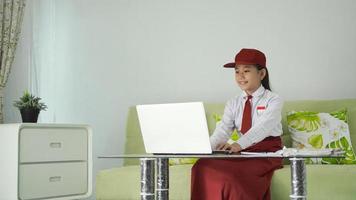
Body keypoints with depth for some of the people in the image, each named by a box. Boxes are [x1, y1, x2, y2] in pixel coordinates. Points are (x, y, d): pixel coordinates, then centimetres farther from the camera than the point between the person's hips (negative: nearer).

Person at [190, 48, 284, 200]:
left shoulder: (273, 100, -2)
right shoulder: (233, 104, 12)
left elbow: (263, 127, -21)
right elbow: (222, 130, -4)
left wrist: (238, 144, -40)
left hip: (267, 153, -4)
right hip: (243, 152, 4)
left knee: (234, 174, -35)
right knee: (203, 167, -24)